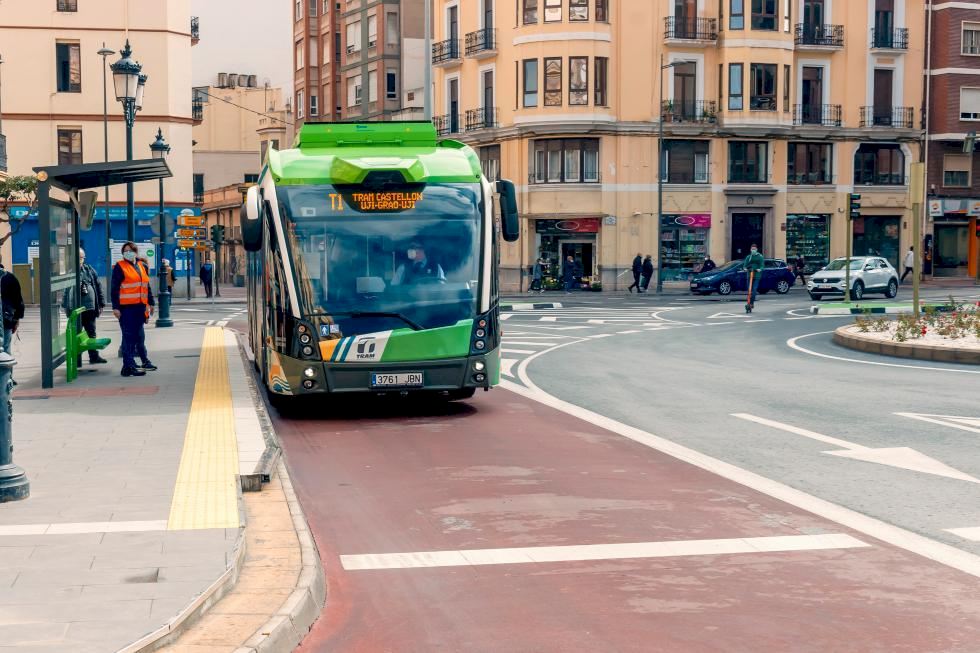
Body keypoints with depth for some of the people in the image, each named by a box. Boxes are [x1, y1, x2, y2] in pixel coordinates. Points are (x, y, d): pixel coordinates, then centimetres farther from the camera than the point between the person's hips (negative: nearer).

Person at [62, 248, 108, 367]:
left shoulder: (89, 270, 6)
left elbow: (98, 286, 10)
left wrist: (101, 303, 7)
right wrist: (65, 306, -10)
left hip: (89, 307, 3)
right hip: (74, 308, -3)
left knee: (91, 333, 10)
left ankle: (94, 356, 20)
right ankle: (77, 360, 12)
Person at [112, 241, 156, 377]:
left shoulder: (142, 266, 16)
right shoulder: (119, 267, -3)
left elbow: (147, 286, 23)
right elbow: (114, 289, -7)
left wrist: (150, 303, 21)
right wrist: (115, 307, -13)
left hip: (140, 307, 6)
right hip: (126, 308, -6)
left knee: (139, 336, 17)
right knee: (128, 337, -6)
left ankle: (144, 361, 28)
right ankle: (128, 366, -5)